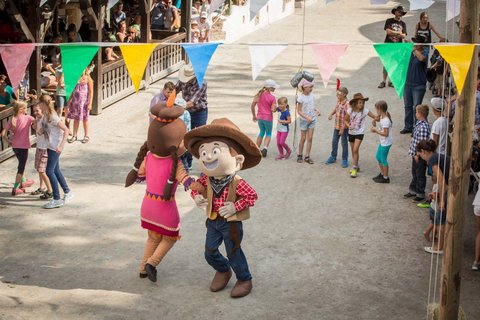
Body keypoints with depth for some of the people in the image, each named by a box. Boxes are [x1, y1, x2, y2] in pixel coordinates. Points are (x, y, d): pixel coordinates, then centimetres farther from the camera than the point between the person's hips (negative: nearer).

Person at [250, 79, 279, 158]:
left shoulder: (259, 94, 1)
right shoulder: (272, 97, -15)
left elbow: (252, 105, 3)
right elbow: (273, 110, -19)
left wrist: (254, 115, 14)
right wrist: (276, 107, 3)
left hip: (260, 117, 5)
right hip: (268, 118, -5)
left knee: (261, 133, 23)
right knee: (268, 134, 14)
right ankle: (265, 148, -7)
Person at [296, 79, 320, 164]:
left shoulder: (312, 95, 0)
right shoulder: (301, 97, -17)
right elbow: (299, 111, -15)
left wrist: (316, 111, -7)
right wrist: (307, 117, -26)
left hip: (312, 119, 5)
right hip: (304, 120, -5)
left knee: (310, 138, 3)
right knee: (303, 138, 4)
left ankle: (307, 157, 9)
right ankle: (300, 156, 20)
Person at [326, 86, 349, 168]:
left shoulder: (347, 104, -22)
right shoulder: (338, 101, 1)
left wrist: (343, 129, -21)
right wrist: (331, 114, -1)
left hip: (344, 127, -7)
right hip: (336, 126, 7)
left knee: (344, 143, 7)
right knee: (334, 142, 18)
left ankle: (344, 160, 19)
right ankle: (333, 157, 34)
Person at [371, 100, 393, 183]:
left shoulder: (385, 120, -25)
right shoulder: (382, 118, 4)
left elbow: (386, 133, -27)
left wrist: (376, 130, -21)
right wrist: (375, 128, -1)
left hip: (386, 143, -10)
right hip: (382, 142, 10)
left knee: (383, 159, 2)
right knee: (378, 157, 21)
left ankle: (385, 178, 15)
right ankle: (382, 174, 36)